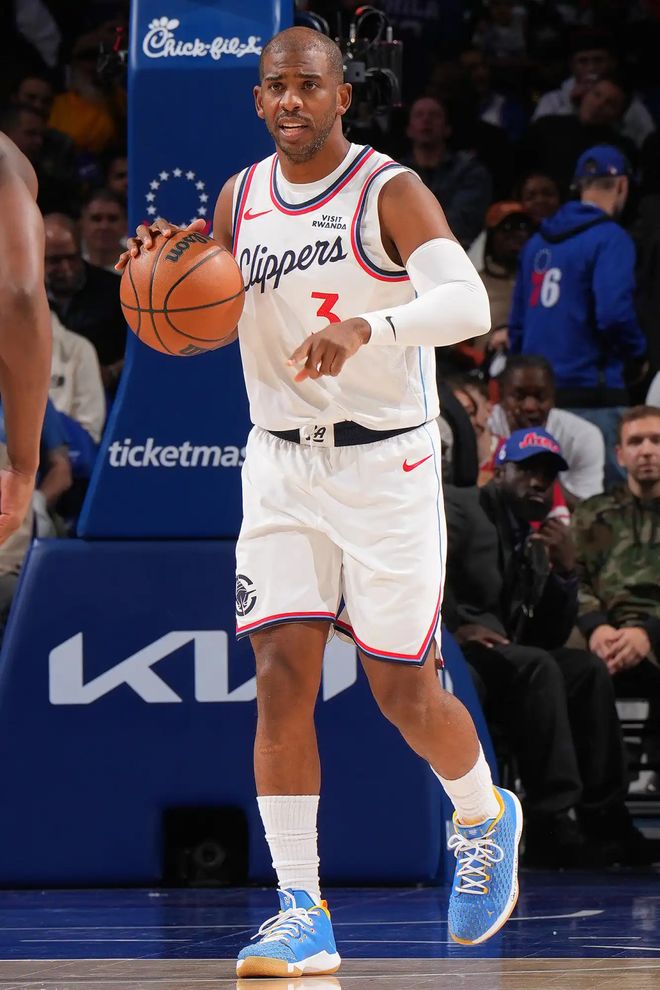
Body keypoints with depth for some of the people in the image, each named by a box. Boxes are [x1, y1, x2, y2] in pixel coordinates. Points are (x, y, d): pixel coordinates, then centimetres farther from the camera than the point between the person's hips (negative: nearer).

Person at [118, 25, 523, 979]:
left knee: (404, 693, 2)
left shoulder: (391, 194, -11)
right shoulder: (241, 200, 6)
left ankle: (487, 820, 34)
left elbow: (467, 302, -26)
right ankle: (302, 913, -6)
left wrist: (365, 329, -43)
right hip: (280, 466, 4)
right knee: (281, 678, -8)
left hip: (386, 465, -4)